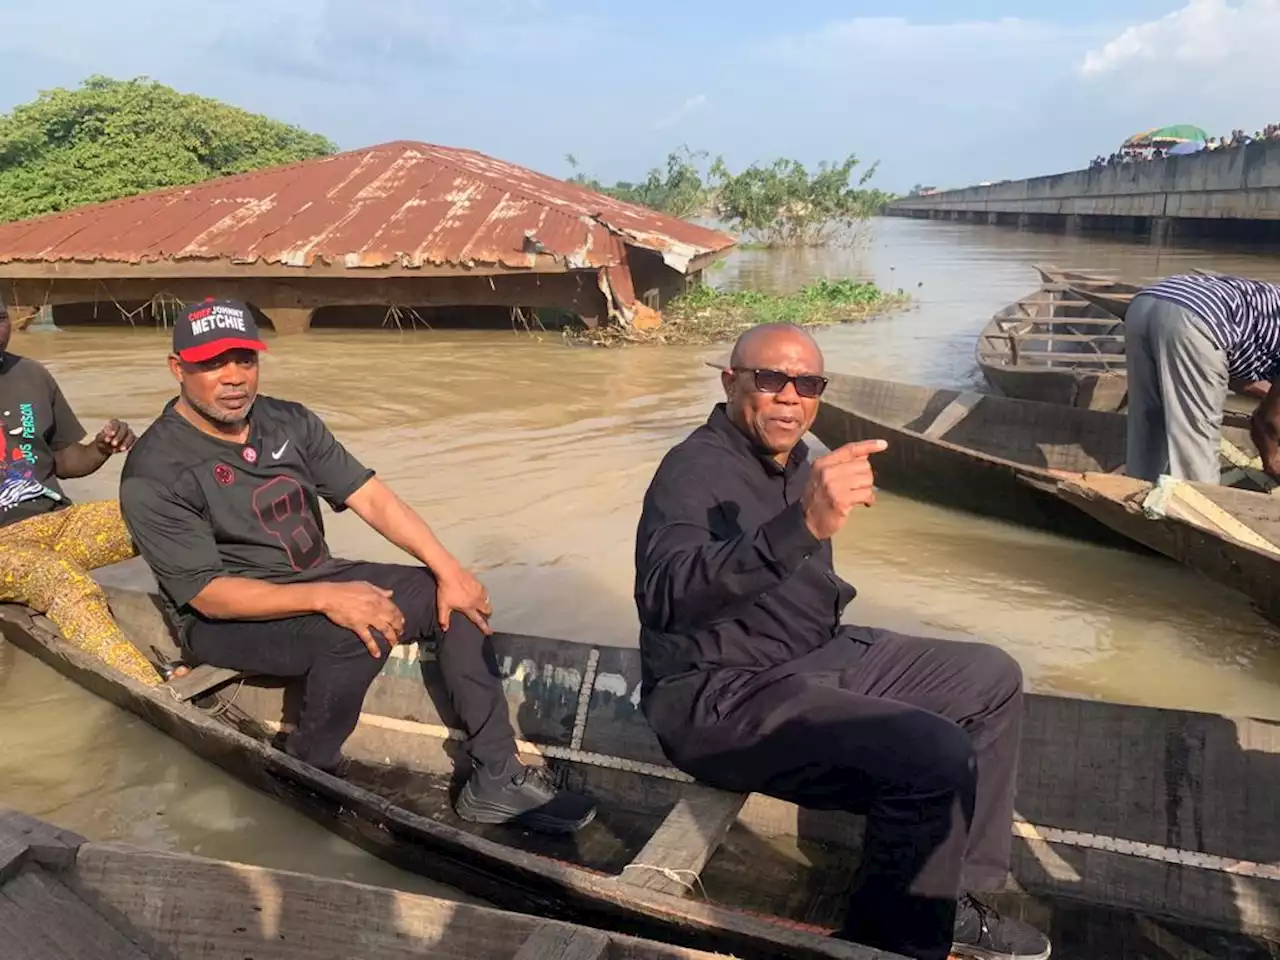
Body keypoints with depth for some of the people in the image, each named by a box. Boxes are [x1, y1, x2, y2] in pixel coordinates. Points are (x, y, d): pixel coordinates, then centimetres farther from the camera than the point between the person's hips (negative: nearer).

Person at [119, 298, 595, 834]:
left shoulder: (289, 423, 2)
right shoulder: (155, 474, -16)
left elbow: (370, 497, -3)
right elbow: (208, 594, -21)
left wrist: (448, 570, -13)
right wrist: (325, 598, -32)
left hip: (318, 579, 7)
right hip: (223, 622, -6)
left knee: (458, 600, -9)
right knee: (358, 635, -35)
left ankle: (496, 781, -6)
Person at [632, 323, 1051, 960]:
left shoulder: (795, 459, 10)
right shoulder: (695, 469, -19)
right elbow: (666, 595, -41)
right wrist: (802, 525, -51)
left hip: (814, 656, 10)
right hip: (721, 698, -10)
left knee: (991, 678, 12)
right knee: (937, 758, -26)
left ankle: (954, 899, 18)